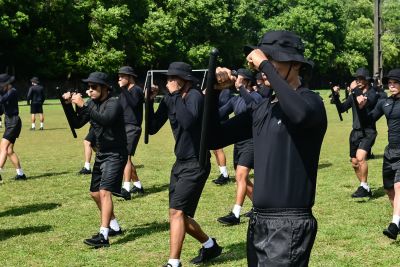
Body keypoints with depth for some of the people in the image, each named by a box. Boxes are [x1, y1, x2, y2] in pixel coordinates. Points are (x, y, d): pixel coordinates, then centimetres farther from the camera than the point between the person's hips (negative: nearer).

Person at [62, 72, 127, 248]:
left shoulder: (113, 103, -18)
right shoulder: (92, 104, 6)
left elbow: (105, 120, -37)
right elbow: (77, 124, 4)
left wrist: (83, 105, -40)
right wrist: (70, 105, -10)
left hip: (115, 155, -9)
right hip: (101, 154, 9)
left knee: (104, 192, -20)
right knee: (95, 192, 15)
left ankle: (103, 236, -25)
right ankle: (114, 227, 31)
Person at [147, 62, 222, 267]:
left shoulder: (194, 96, -15)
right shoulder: (169, 99, 5)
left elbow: (189, 122, -33)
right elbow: (152, 128, 3)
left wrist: (176, 95, -25)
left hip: (196, 164, -8)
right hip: (180, 163, 8)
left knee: (177, 212, -15)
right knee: (180, 215, 13)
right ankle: (210, 245, 34)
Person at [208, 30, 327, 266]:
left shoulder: (309, 100, -10)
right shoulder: (260, 108, 10)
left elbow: (300, 114, -35)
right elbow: (214, 139, 11)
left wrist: (265, 66, -26)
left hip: (290, 225, -7)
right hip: (259, 221, 7)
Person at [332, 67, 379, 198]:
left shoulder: (373, 94, -8)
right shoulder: (354, 94, 11)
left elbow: (364, 105, -27)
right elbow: (342, 108, 9)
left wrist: (355, 90, -24)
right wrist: (336, 95, -4)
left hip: (368, 132, -7)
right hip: (355, 132, 7)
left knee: (360, 157, -27)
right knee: (355, 163, 12)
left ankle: (364, 186, -19)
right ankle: (365, 189, 27)